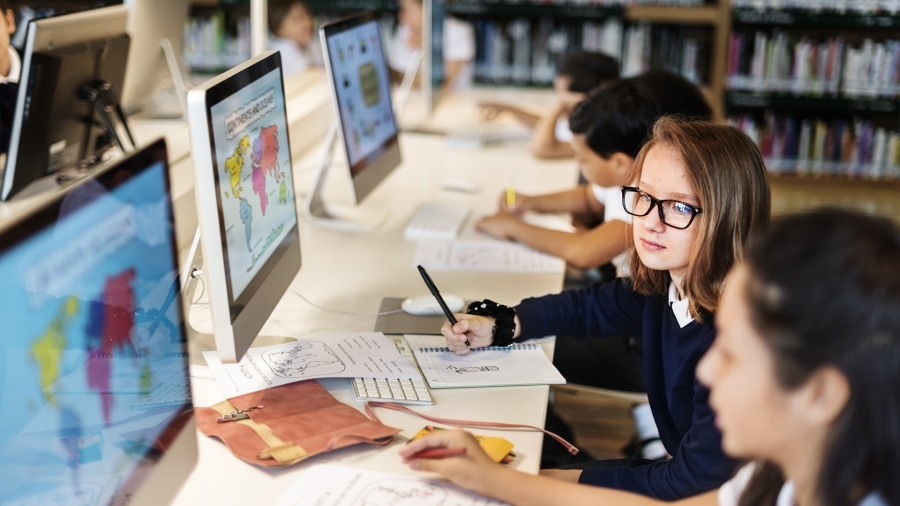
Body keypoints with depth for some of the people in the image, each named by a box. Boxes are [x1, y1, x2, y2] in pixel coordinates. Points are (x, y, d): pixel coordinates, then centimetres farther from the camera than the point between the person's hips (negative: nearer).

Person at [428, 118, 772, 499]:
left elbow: (694, 482, -26)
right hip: (676, 469, 6)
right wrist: (497, 327, 0)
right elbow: (588, 306, 13)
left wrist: (568, 480, -19)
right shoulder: (661, 286, -7)